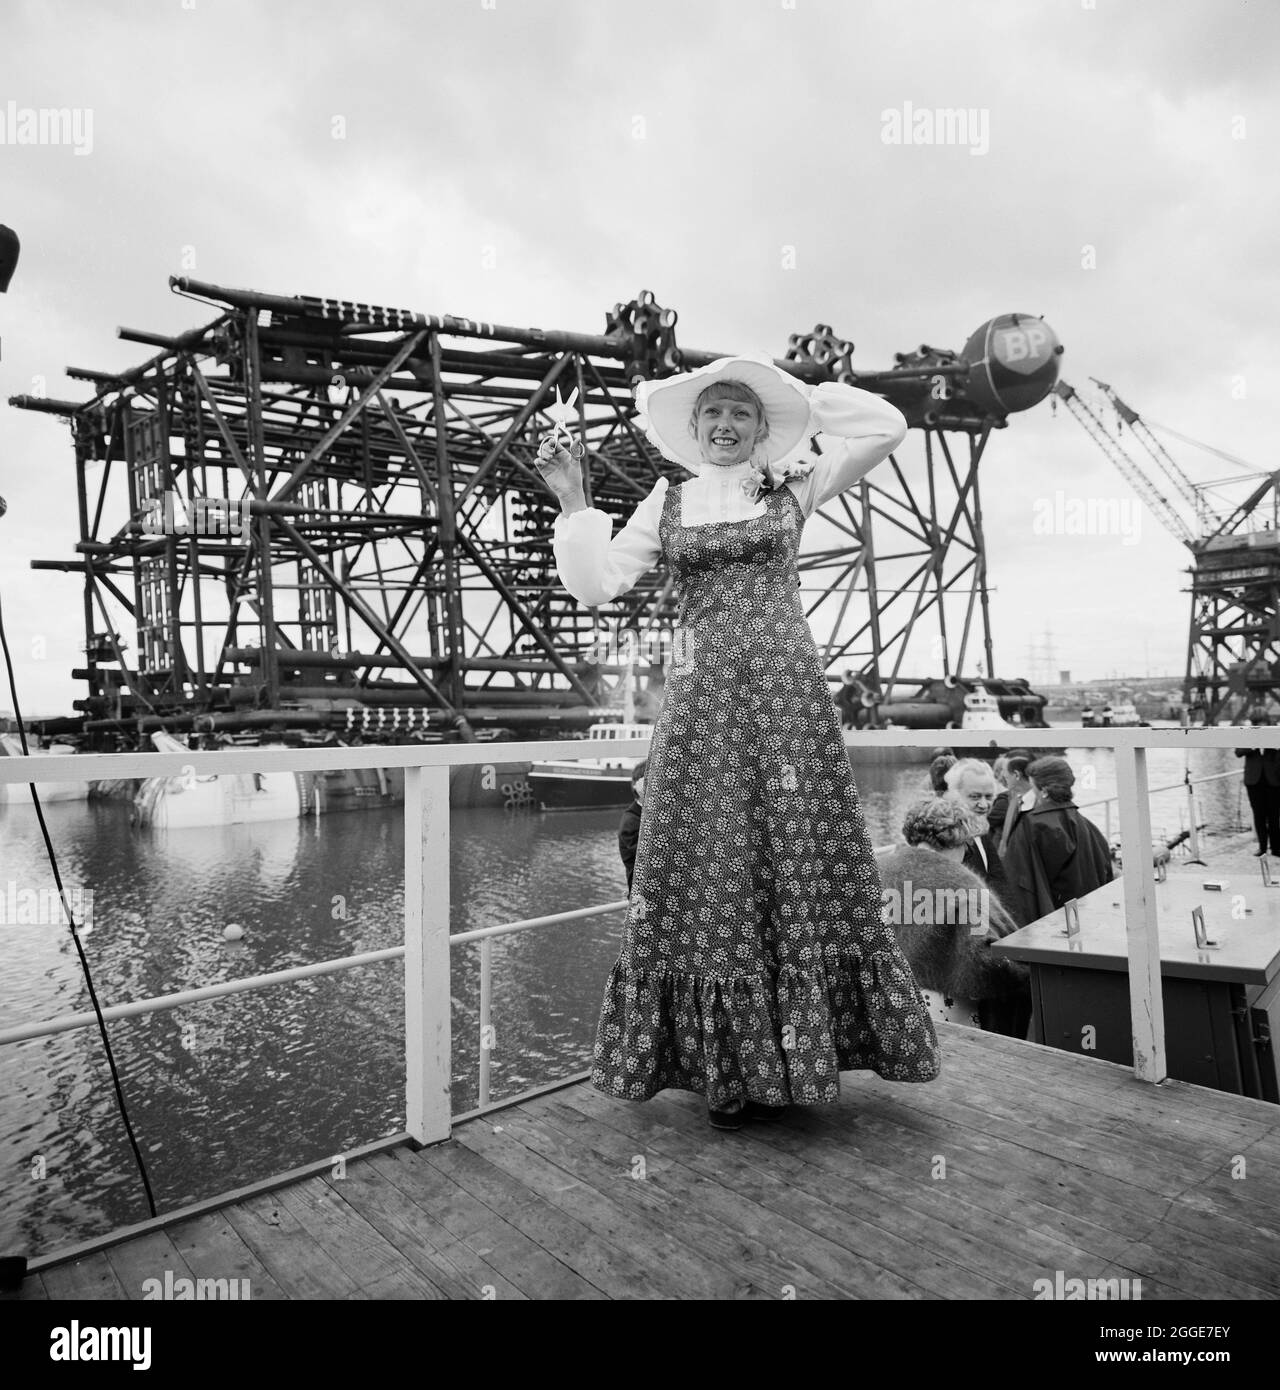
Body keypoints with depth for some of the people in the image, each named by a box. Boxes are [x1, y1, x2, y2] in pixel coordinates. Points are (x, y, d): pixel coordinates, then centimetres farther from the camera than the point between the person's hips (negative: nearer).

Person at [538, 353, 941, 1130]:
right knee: (709, 870, 0)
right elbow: (596, 586, 8)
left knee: (795, 861, 0)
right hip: (702, 697, 1)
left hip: (786, 690, -1)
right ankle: (727, 1066, 13)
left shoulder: (793, 488, 11)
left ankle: (791, 1059, 15)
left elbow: (888, 427, 5)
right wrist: (574, 501, 4)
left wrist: (802, 395, 10)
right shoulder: (666, 504, 14)